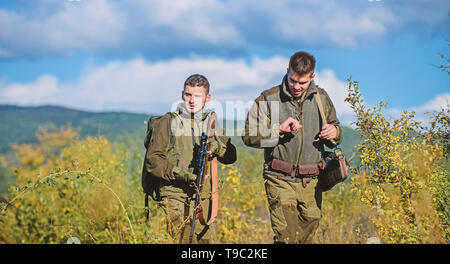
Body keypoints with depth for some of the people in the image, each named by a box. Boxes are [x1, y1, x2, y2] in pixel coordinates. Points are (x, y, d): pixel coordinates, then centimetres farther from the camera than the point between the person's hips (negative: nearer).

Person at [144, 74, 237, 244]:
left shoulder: (211, 122, 14)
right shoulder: (169, 121, 2)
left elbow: (231, 157, 10)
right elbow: (152, 160, -2)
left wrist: (217, 147, -12)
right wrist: (178, 173, -17)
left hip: (202, 197, 4)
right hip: (174, 195, -4)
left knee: (202, 239, 4)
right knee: (181, 239, -15)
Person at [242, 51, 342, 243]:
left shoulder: (321, 98, 8)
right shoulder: (269, 99, -3)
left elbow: (334, 132, 21)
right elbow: (249, 136, -7)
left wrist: (334, 133, -4)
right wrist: (279, 129, -20)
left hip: (311, 182, 4)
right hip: (280, 180, -4)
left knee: (306, 236, 11)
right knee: (287, 237, -15)